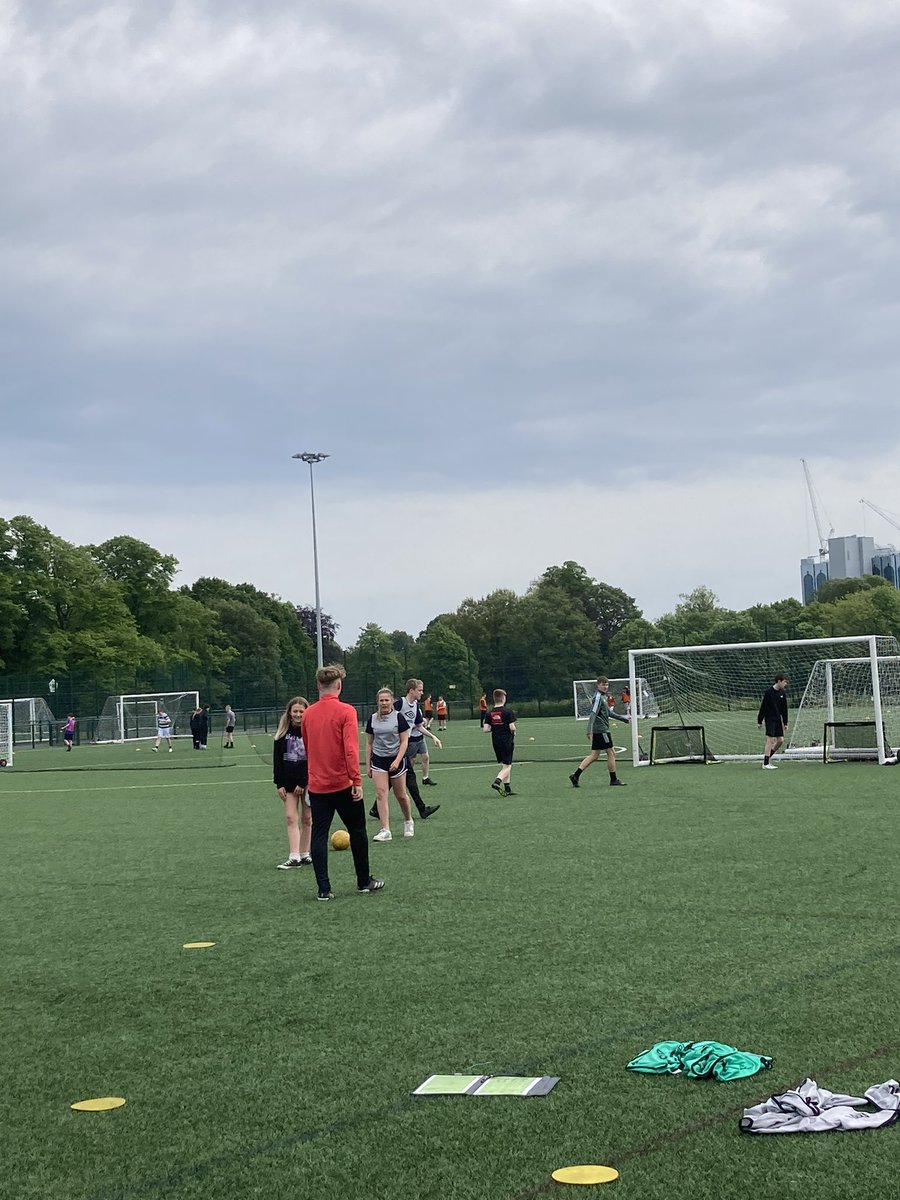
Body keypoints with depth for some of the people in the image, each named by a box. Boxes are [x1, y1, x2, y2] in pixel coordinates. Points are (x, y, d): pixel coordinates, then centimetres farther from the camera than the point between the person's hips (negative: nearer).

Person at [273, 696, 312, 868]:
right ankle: (294, 857, -7)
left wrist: (303, 783, -13)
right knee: (291, 817, -4)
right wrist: (279, 784, -1)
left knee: (307, 819, 6)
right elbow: (277, 758, 5)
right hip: (289, 781, 3)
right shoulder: (283, 731, 2)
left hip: (308, 781, -3)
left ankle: (304, 854, 14)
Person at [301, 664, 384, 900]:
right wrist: (357, 781, -17)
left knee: (319, 835, 5)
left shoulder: (308, 714, 4)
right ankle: (364, 881, 21)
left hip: (317, 785, 4)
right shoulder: (345, 711, -11)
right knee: (357, 831, 12)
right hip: (343, 784, -4)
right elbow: (351, 749, -19)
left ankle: (324, 889, 1)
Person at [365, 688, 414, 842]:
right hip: (378, 760, 2)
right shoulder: (373, 719, 4)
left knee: (401, 795, 6)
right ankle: (385, 830, -10)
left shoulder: (398, 717, -5)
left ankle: (408, 821, 33)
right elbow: (369, 743, 10)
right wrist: (368, 765, 7)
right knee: (381, 793, -10)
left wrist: (397, 761, -15)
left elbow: (404, 741, -5)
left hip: (396, 759, -2)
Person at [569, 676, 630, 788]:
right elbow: (593, 714, -22)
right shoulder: (598, 697, -13)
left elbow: (609, 712, 29)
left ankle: (575, 775, 2)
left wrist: (623, 718, 34)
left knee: (594, 756, 8)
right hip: (601, 730, -10)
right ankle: (613, 780, 9)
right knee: (611, 753, 0)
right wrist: (589, 731, -29)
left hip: (598, 731, 10)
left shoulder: (603, 697, 18)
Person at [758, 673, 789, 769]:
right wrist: (759, 721, -10)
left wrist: (785, 723, 11)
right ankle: (765, 764, -6)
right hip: (770, 719, -7)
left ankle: (768, 757, 21)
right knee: (770, 740, -10)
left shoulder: (782, 693, 6)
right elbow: (763, 707, -10)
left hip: (778, 720, 7)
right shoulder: (768, 692, -12)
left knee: (781, 740, 5)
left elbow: (784, 709, 12)